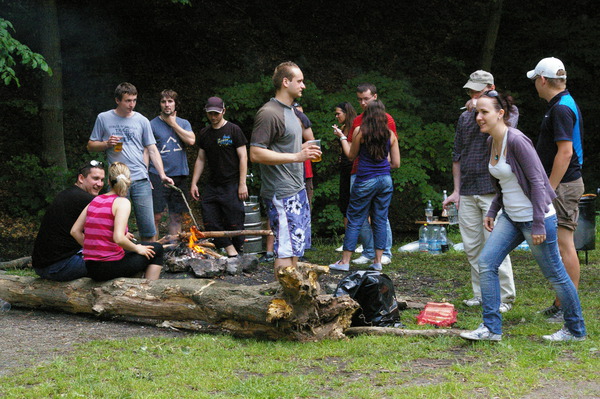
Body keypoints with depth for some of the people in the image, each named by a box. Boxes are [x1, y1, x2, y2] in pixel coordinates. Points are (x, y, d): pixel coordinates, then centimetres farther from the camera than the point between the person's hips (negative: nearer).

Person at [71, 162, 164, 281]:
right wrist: (137, 248, -5)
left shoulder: (95, 201, 9)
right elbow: (118, 238, -22)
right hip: (110, 268, -7)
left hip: (91, 268, 7)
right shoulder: (122, 202, -11)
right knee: (156, 249, 14)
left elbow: (75, 231, 6)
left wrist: (93, 250, 15)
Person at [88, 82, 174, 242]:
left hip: (140, 180, 1)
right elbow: (91, 145, 12)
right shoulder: (103, 118, 7)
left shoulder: (142, 121, 9)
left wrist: (162, 174, -3)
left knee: (148, 228, -2)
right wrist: (107, 143, -9)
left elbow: (152, 150, 9)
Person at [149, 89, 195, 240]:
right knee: (156, 216, -7)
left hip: (179, 175, 4)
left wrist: (173, 124, -4)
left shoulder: (183, 123, 12)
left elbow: (191, 140, -7)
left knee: (177, 216, 8)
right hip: (158, 176, -4)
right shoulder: (152, 124, 2)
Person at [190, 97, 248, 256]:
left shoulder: (233, 130, -2)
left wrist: (242, 184, -11)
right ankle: (229, 249, 4)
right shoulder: (204, 133, 13)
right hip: (212, 186, 6)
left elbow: (243, 157, -5)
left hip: (231, 185, -5)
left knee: (234, 223, -5)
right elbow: (201, 160, 18)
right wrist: (194, 183, 11)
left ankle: (238, 255, 7)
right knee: (210, 222, -3)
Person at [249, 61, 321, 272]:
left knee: (297, 246, 13)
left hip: (297, 191, 10)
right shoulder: (269, 113, -15)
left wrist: (304, 148, 13)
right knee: (286, 249, -9)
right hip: (281, 195, -10)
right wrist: (296, 156, -24)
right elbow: (256, 153, -22)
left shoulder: (290, 111, 18)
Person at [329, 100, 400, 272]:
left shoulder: (360, 131, -5)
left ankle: (345, 261, 5)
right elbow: (396, 163, 6)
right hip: (385, 180, 3)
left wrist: (342, 138, 18)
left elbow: (351, 156, 6)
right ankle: (378, 261, 10)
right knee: (380, 220, 9)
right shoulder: (390, 134, 3)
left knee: (355, 220, 3)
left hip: (365, 181, -3)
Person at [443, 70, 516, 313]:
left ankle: (505, 297, -3)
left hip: (493, 191, -5)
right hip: (467, 192, 5)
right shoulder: (465, 117, 17)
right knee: (472, 247, 6)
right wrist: (456, 190, 14)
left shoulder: (507, 110, 3)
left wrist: (480, 111, -14)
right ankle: (481, 295, 14)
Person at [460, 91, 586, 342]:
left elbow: (537, 182, -20)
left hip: (535, 217, -9)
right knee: (486, 262, -2)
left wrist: (538, 225, -21)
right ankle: (491, 328, 3)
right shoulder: (492, 142, 6)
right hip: (511, 218, 9)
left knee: (554, 274, 3)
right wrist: (492, 211, 12)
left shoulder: (516, 141, -20)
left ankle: (576, 330, 20)